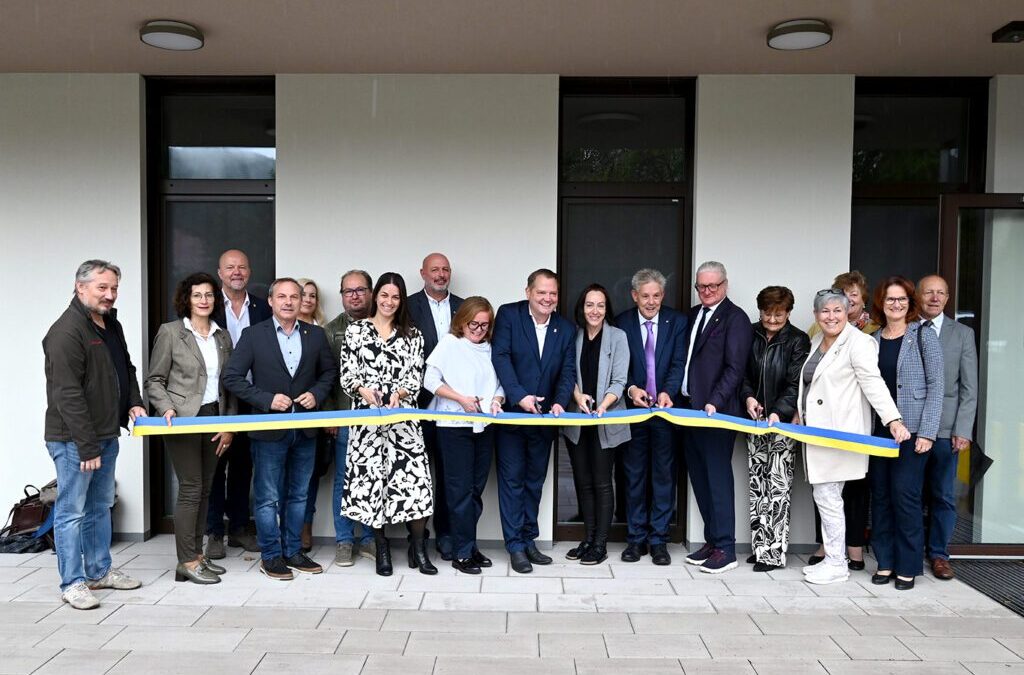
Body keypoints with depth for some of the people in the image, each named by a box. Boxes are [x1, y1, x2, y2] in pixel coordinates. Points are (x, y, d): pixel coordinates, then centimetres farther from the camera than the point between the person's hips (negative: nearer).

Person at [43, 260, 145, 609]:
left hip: (106, 435, 9)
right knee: (72, 511, 1)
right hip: (73, 439, -9)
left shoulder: (112, 325, 11)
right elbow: (68, 395, -22)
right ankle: (72, 583, 11)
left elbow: (126, 369, 25)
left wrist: (133, 402, 7)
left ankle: (100, 571, 29)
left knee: (100, 507, 17)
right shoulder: (67, 332, -18)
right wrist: (87, 447, -22)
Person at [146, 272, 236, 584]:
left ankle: (197, 555, 19)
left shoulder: (223, 336, 12)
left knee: (205, 489, 9)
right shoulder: (170, 332, -2)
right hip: (183, 419, -5)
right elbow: (154, 380, -2)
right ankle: (187, 562, 3)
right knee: (191, 489, -6)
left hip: (214, 419, 5)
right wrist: (167, 408, -17)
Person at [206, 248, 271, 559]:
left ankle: (239, 528, 23)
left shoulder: (262, 307, 6)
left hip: (250, 399, 3)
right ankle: (214, 533, 13)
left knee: (243, 464, 12)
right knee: (215, 464, 4)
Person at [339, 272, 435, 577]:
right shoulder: (356, 330, 7)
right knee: (370, 477, 1)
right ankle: (381, 548, 14)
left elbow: (415, 377, 4)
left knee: (415, 477, -8)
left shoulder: (412, 334, 10)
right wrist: (363, 389, -16)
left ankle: (418, 548, 5)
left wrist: (398, 393, -14)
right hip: (367, 415, 0)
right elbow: (346, 374, 3)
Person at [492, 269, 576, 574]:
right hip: (511, 412, -4)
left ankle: (528, 540, 25)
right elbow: (500, 356, -15)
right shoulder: (508, 314, -6)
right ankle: (515, 546, 8)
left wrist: (560, 402, -18)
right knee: (512, 478, 0)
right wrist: (520, 396, -24)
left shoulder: (566, 329, 5)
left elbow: (567, 371, 0)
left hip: (544, 416, 4)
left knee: (535, 479, 13)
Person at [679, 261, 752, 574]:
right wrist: (678, 396, 7)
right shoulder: (692, 315, 16)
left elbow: (734, 368, -13)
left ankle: (725, 548, 4)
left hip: (716, 411, -7)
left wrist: (714, 403, -21)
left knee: (718, 477, -3)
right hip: (689, 408, 7)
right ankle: (712, 540, 22)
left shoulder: (735, 318, -7)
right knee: (699, 478, 11)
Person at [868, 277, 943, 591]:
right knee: (880, 496, 7)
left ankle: (908, 567, 9)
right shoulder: (873, 340, 11)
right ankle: (885, 562, 18)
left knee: (905, 495, -4)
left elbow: (935, 386, -5)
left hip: (912, 431, -4)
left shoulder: (923, 335, -1)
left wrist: (927, 432, -11)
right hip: (878, 431, 4)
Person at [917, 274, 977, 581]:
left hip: (945, 429, 1)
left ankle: (938, 553, 21)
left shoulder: (962, 334, 7)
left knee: (943, 495, 6)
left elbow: (969, 387, 4)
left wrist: (963, 430, -4)